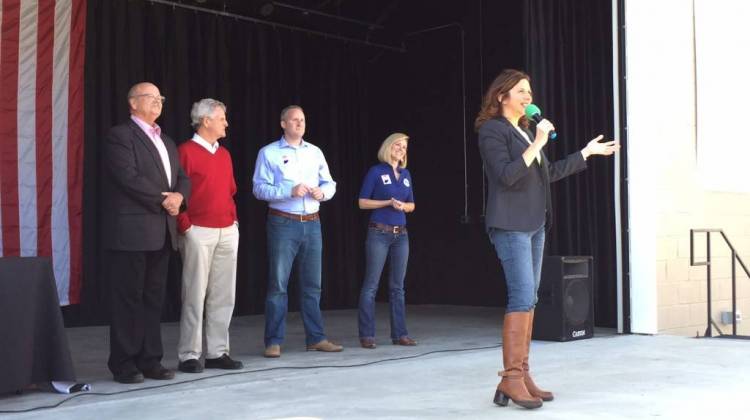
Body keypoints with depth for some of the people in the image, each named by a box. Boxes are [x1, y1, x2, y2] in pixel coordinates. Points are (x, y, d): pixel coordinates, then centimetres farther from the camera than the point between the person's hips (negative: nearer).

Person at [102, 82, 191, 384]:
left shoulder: (166, 142, 21)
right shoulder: (120, 136, -4)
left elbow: (182, 178, 16)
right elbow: (128, 178, -16)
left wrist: (179, 196, -6)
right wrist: (162, 200, -11)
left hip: (162, 232, 8)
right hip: (131, 231, -7)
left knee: (154, 298, 9)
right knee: (128, 298, -2)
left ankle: (150, 360, 15)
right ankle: (124, 364, 5)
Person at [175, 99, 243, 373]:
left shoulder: (224, 154, 16)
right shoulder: (186, 151, -6)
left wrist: (234, 219, 12)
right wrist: (185, 226, -13)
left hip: (228, 232, 7)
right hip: (199, 232, -7)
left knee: (223, 296, 7)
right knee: (195, 295, -3)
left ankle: (217, 352, 14)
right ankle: (189, 356, 4)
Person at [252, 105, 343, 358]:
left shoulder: (315, 152, 13)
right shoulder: (269, 153, 0)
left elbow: (330, 184, 13)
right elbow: (259, 188, -10)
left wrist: (322, 192, -10)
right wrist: (290, 191, -21)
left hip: (312, 223, 5)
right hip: (283, 224, -4)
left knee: (312, 284, 9)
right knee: (278, 284, -3)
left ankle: (316, 338, 16)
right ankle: (274, 342, 4)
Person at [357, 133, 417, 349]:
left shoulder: (406, 174, 13)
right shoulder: (376, 172, -2)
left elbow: (411, 205, 18)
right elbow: (362, 202, -4)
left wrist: (403, 206, -4)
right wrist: (388, 203, -14)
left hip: (401, 234, 6)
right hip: (379, 233, -5)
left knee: (398, 286, 8)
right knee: (371, 285, -4)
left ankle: (399, 334, 12)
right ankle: (367, 335, 0)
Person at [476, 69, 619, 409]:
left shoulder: (524, 131, 20)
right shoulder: (492, 130, -6)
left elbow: (548, 173, 25)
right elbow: (507, 175, -17)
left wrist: (587, 152, 29)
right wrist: (537, 144, -18)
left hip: (534, 224, 9)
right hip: (510, 225, -9)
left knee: (528, 299, 6)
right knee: (522, 297, -15)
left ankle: (521, 374, 8)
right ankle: (511, 378, -12)